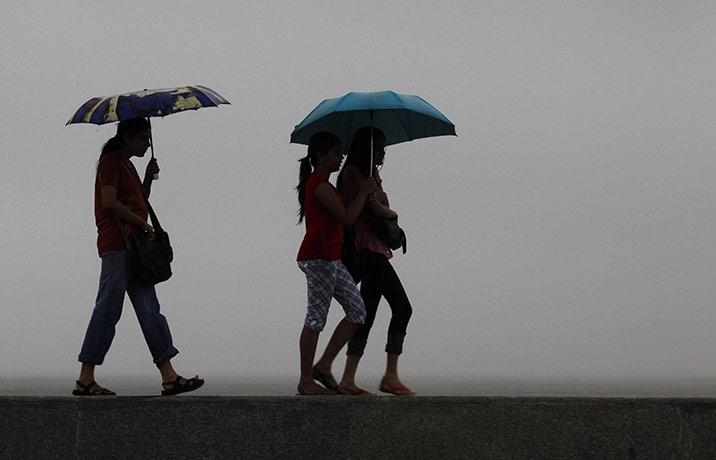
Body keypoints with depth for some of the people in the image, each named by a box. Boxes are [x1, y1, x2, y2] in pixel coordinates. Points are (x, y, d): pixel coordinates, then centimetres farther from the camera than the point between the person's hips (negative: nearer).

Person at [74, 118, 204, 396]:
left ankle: (169, 377, -1)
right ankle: (85, 380, -4)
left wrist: (149, 177, 11)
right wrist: (142, 223, -13)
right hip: (117, 244, -10)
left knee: (149, 309, 3)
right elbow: (110, 202, -18)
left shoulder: (127, 165, 22)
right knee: (108, 309, -8)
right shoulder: (110, 162, -6)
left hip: (134, 247, 10)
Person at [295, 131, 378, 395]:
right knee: (316, 318, -6)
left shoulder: (318, 184, 20)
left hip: (330, 258, 10)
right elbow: (346, 218, -17)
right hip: (318, 257, -10)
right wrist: (364, 192, -5)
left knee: (357, 311, 7)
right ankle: (306, 381, 0)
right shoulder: (321, 186, -13)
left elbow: (337, 218, 23)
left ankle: (323, 365, 8)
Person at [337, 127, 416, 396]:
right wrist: (392, 213, 5)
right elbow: (377, 209, -14)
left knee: (367, 315, 6)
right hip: (368, 248, -10)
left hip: (375, 250, 10)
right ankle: (391, 376, -15)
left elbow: (383, 203, 16)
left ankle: (348, 380, 4)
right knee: (402, 308, -14)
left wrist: (380, 201, -5)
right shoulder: (353, 172, -8)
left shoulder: (370, 174, 23)